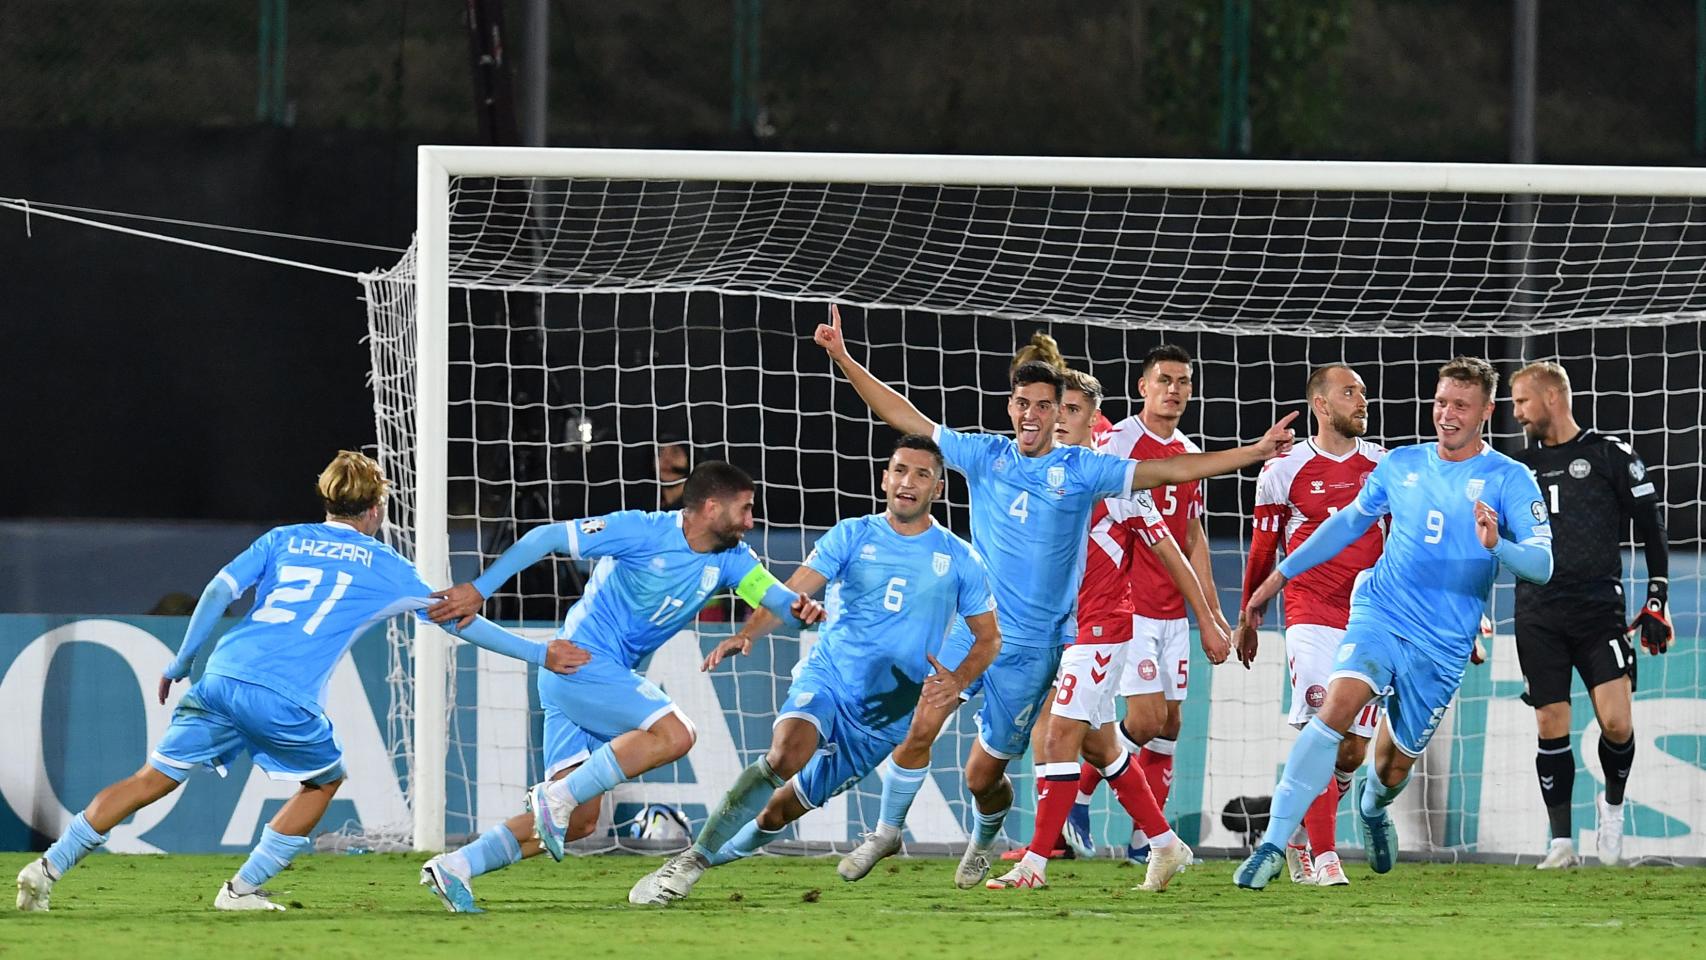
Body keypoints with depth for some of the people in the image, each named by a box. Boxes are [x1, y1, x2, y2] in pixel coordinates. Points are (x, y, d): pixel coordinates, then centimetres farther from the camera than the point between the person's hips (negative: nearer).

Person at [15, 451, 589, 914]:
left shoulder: (284, 540, 21)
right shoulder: (383, 567, 15)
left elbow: (220, 589, 8)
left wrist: (181, 663, 15)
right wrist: (539, 654, 26)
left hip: (223, 679, 3)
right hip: (286, 701, -3)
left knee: (154, 780, 10)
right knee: (325, 779, 22)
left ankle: (50, 867, 2)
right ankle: (243, 890, 16)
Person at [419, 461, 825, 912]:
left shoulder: (729, 559, 7)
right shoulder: (642, 532, -13)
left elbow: (773, 594, -6)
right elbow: (547, 537, -12)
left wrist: (799, 607, -32)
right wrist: (479, 590, -17)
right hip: (581, 661, -8)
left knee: (579, 821, 3)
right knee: (674, 734, -24)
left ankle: (454, 867, 4)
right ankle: (556, 796, -20)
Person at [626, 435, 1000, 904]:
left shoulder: (960, 560, 3)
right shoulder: (852, 536, 2)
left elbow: (988, 637, 9)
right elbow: (791, 592, -7)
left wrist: (958, 681, -12)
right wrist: (747, 633, -26)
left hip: (887, 713, 2)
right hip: (826, 676, -2)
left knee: (785, 808, 2)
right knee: (786, 755, -31)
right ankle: (689, 861, -25)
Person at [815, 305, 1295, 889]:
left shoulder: (1080, 470, -2)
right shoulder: (985, 457, 4)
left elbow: (1168, 471, -4)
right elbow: (906, 419, 5)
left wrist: (1253, 453, -10)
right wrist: (844, 360, 0)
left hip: (1033, 645, -1)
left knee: (984, 773, 3)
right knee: (921, 727, -17)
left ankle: (983, 842, 35)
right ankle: (887, 832, 2)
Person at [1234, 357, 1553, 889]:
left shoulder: (1508, 480, -4)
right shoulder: (1402, 464, 9)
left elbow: (1541, 564, -13)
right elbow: (1350, 522, 24)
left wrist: (1496, 546, -34)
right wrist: (1280, 575, 25)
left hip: (1442, 646, -1)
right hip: (1380, 613, 1)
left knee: (1395, 764, 9)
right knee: (1338, 704, -27)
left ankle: (1373, 808, 50)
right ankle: (1274, 844, -29)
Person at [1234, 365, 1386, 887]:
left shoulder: (1384, 466, 8)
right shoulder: (1285, 470, 0)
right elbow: (1262, 552, 8)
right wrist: (1247, 618, 13)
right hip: (1311, 616, -4)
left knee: (1353, 748, 3)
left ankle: (1299, 834, 25)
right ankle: (1324, 858, -15)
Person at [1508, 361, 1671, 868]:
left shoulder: (1610, 456, 2)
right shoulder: (1520, 467, 14)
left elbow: (1652, 526, 4)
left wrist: (1658, 601, 0)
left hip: (1599, 611, -3)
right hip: (1538, 616, 3)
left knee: (1616, 722, -14)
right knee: (1550, 727, -1)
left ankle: (1613, 803, 13)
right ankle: (1561, 840, 5)